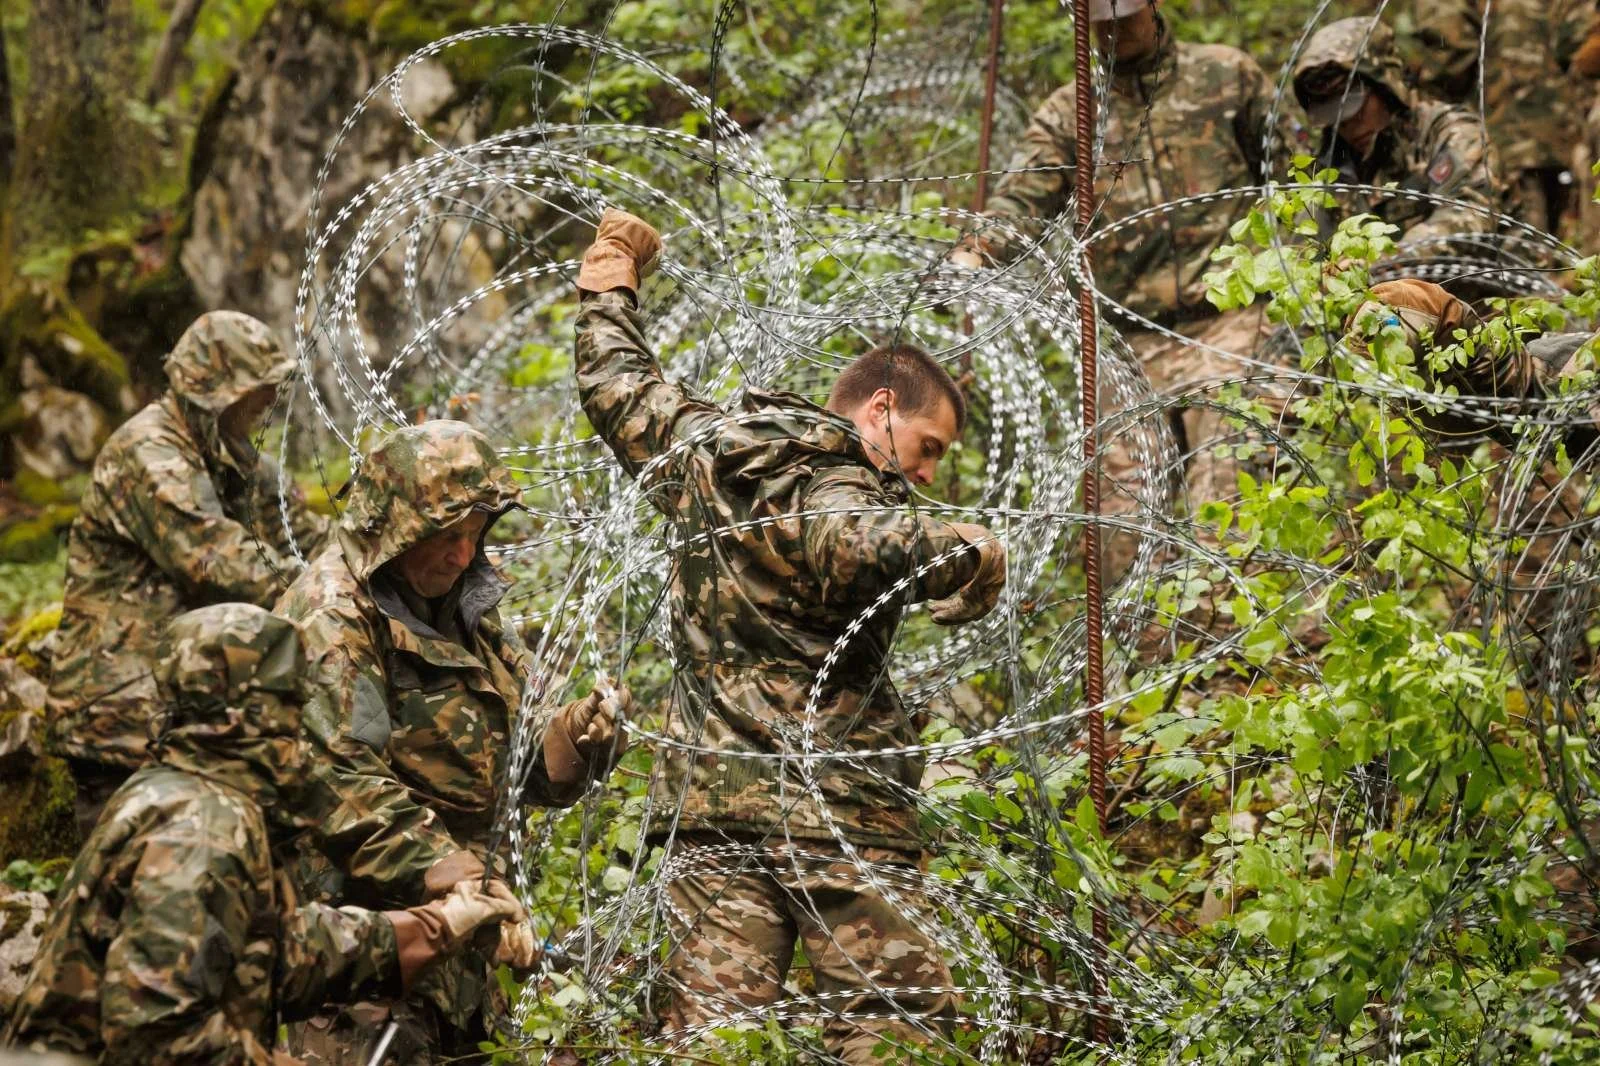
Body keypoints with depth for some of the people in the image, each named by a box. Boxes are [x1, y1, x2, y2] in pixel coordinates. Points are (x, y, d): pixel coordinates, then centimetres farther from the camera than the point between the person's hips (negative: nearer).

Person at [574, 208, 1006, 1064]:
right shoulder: (836, 502, -12)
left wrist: (610, 284, 43)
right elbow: (869, 547, -36)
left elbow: (619, 388, 29)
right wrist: (963, 555, -46)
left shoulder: (702, 457, 12)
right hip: (837, 814, -7)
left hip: (710, 799, 7)